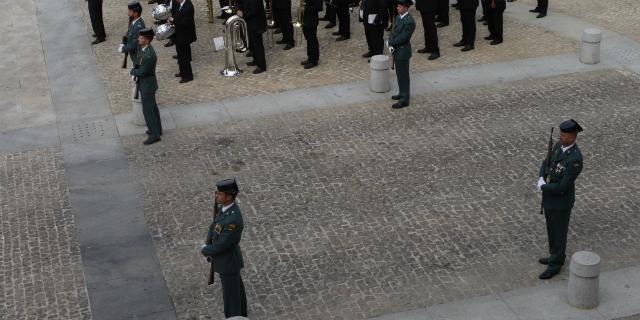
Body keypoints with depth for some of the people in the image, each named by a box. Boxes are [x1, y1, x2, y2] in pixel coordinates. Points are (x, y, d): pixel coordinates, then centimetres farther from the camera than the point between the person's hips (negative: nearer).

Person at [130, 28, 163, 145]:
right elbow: (139, 63, 11)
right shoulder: (144, 48, -3)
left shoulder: (149, 56, -33)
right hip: (145, 83, 10)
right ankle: (157, 129, 37)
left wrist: (133, 72, -7)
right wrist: (135, 72, -4)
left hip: (147, 86, -10)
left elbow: (143, 72, -25)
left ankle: (154, 135, 14)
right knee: (152, 107, 22)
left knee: (148, 110, 2)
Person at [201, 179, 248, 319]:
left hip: (229, 262, -9)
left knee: (231, 296, 11)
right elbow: (213, 228, 6)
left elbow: (221, 245, -31)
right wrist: (208, 248, -9)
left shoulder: (233, 221, -39)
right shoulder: (227, 207, -8)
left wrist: (204, 251, -11)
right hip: (227, 257, 9)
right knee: (237, 290, 26)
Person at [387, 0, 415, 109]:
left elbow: (402, 38, -24)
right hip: (396, 51, 9)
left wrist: (390, 43, -10)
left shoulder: (409, 22, -24)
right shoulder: (398, 17, 4)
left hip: (403, 52, -9)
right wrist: (391, 46, -6)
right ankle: (403, 94, 34)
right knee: (399, 74, 19)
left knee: (403, 76, 1)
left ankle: (404, 100, 9)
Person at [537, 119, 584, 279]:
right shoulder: (559, 145, -6)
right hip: (549, 197, 8)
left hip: (561, 201, -8)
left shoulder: (575, 159, -34)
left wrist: (542, 187, -16)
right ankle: (557, 256, 45)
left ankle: (555, 265, 28)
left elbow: (562, 187, -32)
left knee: (558, 233, 10)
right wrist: (541, 180, -13)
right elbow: (546, 164, 7)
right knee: (552, 229, 24)